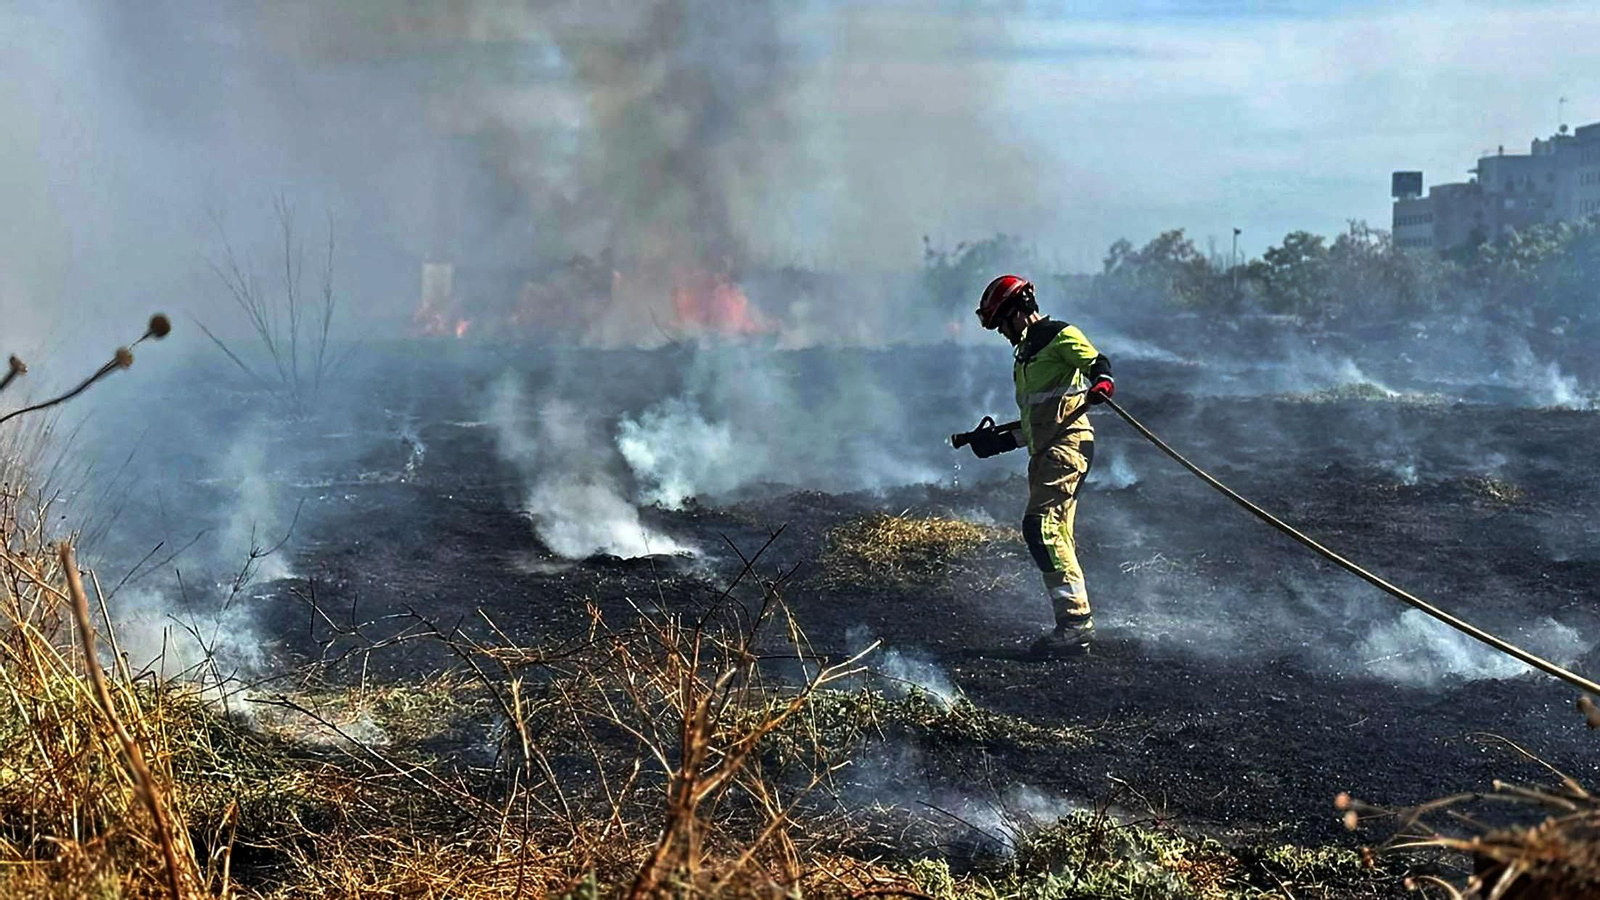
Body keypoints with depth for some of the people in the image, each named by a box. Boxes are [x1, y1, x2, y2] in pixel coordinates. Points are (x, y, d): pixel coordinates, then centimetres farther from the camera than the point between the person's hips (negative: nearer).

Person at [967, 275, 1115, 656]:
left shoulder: (1061, 335, 1)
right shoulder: (1025, 353, 29)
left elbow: (1095, 361, -16)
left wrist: (1102, 382, -37)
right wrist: (1000, 441, 27)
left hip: (1068, 443, -10)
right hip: (1046, 452, 10)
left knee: (1042, 526, -20)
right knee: (1056, 537, 6)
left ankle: (1076, 620, -23)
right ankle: (1074, 626, 8)